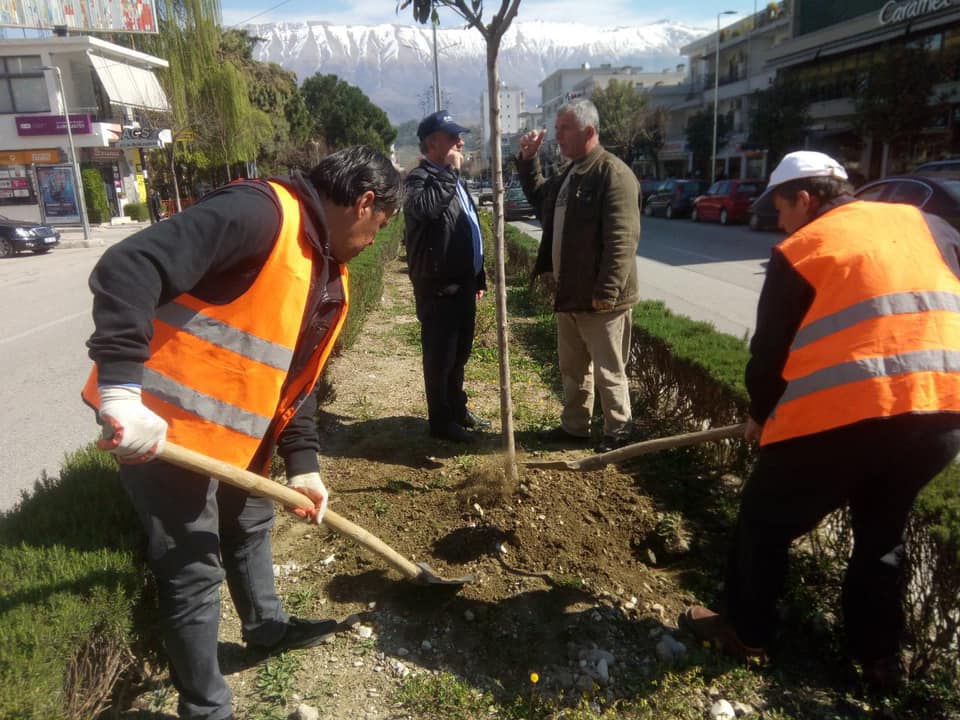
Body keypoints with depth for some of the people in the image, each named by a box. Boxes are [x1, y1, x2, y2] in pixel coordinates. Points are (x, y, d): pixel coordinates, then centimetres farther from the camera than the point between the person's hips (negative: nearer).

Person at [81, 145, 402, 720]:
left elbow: (299, 376, 11)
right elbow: (126, 269, -30)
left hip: (237, 429, 10)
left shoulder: (332, 278, 8)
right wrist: (120, 386, -37)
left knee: (251, 526, 26)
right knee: (196, 568, 3)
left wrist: (303, 464, 5)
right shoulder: (261, 213, -22)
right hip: (161, 422, -9)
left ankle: (268, 627, 53)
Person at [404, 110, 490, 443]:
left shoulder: (451, 179, 18)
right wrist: (450, 171, -23)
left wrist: (478, 276, 21)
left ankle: (457, 408, 33)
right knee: (440, 354, 1)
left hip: (462, 283, 9)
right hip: (437, 286, -9)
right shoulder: (419, 178, -11)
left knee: (460, 352, 18)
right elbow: (425, 207, -37)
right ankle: (441, 421, 13)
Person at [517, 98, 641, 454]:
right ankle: (574, 425, 34)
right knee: (572, 368, 19)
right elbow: (540, 201, 30)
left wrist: (607, 292, -25)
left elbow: (621, 240, -22)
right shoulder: (568, 173, 13)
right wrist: (528, 160, 18)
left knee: (608, 371, 5)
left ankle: (618, 430, 22)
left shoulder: (614, 174, -16)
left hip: (599, 298, -9)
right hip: (569, 293, 9)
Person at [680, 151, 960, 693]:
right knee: (883, 530, 27)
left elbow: (770, 351, 4)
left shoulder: (801, 250, 2)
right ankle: (880, 657, 36)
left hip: (846, 413, -6)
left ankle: (747, 631, 30)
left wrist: (761, 415, 20)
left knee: (765, 521, 15)